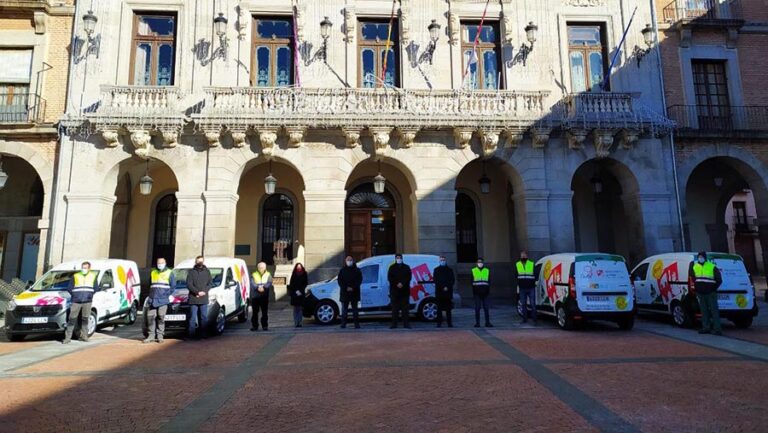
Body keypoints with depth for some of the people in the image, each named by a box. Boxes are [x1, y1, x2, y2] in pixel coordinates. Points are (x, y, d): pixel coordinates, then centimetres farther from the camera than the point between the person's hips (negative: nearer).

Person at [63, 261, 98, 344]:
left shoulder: (93, 276, 12)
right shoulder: (75, 276, 9)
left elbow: (96, 288, 12)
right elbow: (69, 288, 9)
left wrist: (90, 294, 0)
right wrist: (74, 295, 0)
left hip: (87, 301, 1)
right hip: (76, 301, -1)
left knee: (85, 319, 6)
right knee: (72, 319, -3)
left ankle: (83, 336, 14)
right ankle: (67, 337, 1)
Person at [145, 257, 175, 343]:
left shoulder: (169, 273, 6)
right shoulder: (153, 272, 17)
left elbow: (173, 286, 4)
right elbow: (150, 284, 23)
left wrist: (167, 294, -5)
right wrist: (151, 294, 10)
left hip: (163, 300, -4)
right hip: (152, 299, 4)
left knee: (161, 317, -5)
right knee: (150, 317, -1)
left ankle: (160, 335, 1)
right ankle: (151, 335, 7)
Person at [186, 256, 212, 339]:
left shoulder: (207, 271, 13)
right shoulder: (191, 272, 5)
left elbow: (210, 283, 9)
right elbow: (189, 284, -2)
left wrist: (204, 291, -7)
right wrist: (197, 292, -13)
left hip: (204, 299, 2)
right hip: (193, 299, -2)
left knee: (204, 317, 3)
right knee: (193, 317, 0)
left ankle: (203, 333, 8)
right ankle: (192, 334, 4)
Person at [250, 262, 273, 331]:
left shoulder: (268, 275, 10)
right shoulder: (254, 275, 9)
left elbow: (269, 283, -7)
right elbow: (252, 283, -8)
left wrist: (264, 287, -27)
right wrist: (257, 288, -27)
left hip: (265, 297, 0)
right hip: (255, 296, 0)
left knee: (265, 312, 1)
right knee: (255, 312, 2)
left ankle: (265, 326, 9)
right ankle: (254, 326, 10)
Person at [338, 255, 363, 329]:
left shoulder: (357, 270, 7)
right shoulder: (342, 270, 8)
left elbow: (359, 280, 0)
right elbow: (339, 281, 2)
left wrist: (353, 288, -13)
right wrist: (346, 288, -12)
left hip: (354, 293, 0)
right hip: (344, 293, 0)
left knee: (354, 309, 4)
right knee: (344, 309, 1)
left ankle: (356, 324, 6)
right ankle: (343, 323, 5)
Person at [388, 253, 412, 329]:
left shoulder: (406, 267, 12)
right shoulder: (392, 268, 9)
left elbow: (409, 277, 1)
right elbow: (389, 278, 0)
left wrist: (402, 284, -14)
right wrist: (397, 284, -13)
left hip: (405, 290, 1)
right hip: (394, 291, 0)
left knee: (405, 307, 0)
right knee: (395, 308, -1)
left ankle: (406, 324, 3)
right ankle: (394, 324, 2)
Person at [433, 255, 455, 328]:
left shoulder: (449, 270, 11)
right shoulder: (436, 270, 10)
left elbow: (453, 280, 6)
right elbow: (435, 280, 2)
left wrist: (447, 287, -9)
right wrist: (443, 287, -9)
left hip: (448, 292, 1)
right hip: (439, 292, -1)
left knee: (448, 309, 1)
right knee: (439, 308, -2)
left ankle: (449, 323, 5)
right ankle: (439, 323, 0)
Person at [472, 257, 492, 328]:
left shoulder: (487, 271, 10)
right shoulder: (473, 271, 7)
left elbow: (489, 282, 11)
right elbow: (472, 282, 6)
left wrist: (488, 291, 2)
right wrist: (473, 291, -1)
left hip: (485, 293, 1)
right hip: (477, 293, -1)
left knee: (486, 308, 2)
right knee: (477, 308, 1)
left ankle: (487, 322, 8)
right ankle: (477, 323, 6)